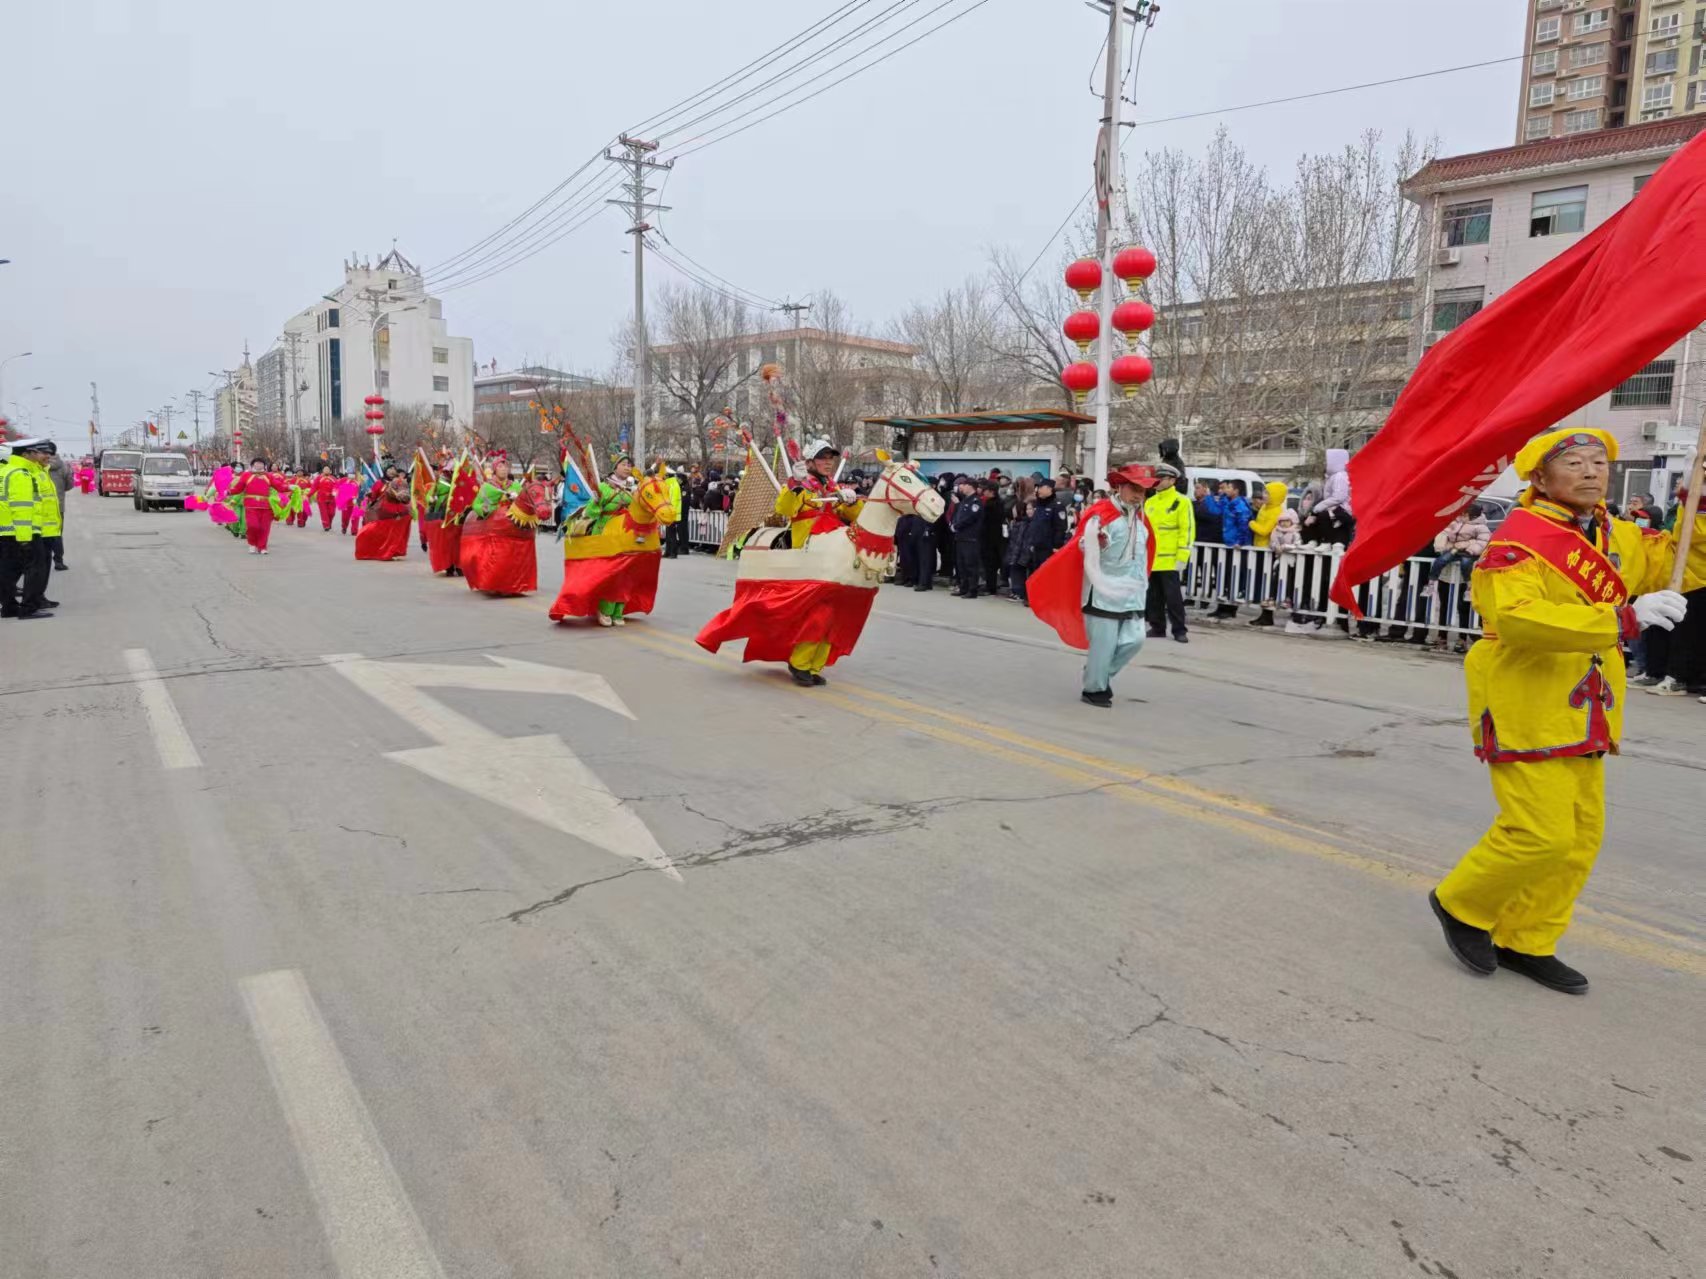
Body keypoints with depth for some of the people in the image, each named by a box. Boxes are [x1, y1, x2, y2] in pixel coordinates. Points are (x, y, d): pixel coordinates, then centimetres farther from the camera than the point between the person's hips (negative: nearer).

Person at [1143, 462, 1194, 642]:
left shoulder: (1181, 502, -5)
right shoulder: (1150, 502, 13)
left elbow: (1187, 531, -10)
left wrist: (1182, 558, -15)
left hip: (1170, 560, -6)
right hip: (1151, 559, 6)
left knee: (1173, 596, -3)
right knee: (1154, 597, 11)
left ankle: (1179, 630, 5)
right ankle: (1157, 628, 20)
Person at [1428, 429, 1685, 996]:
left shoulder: (1618, 539, 11)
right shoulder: (1518, 539, -16)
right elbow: (1516, 617, -31)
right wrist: (1622, 619, -37)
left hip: (1582, 715, 9)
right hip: (1527, 712, -8)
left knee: (1581, 837, 11)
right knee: (1542, 835, -10)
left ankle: (1525, 942, 26)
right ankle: (1459, 905, 15)